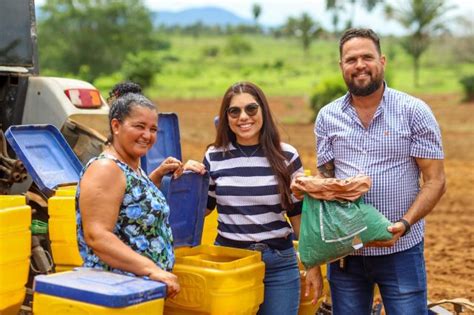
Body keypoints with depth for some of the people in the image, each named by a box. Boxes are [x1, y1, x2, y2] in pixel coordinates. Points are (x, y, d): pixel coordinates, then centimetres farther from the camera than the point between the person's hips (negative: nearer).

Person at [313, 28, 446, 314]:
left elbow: (435, 181, -6)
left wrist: (404, 224, -20)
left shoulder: (414, 111, -5)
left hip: (400, 249, -3)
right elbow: (325, 178, 10)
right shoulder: (327, 117, 5)